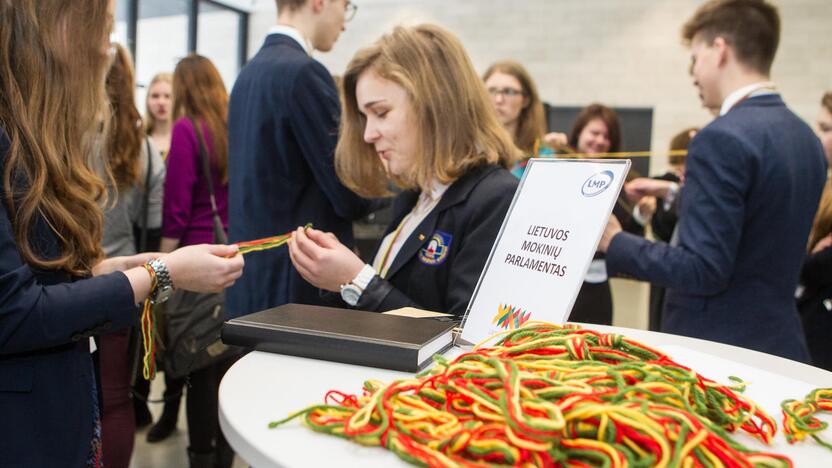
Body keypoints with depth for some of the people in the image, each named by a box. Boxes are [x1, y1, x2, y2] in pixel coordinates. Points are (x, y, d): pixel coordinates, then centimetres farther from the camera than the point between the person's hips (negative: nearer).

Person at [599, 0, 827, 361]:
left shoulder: (723, 138, -20)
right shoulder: (805, 137, 7)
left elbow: (702, 270, -24)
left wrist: (614, 242, -13)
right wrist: (679, 194, 23)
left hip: (717, 348, -8)